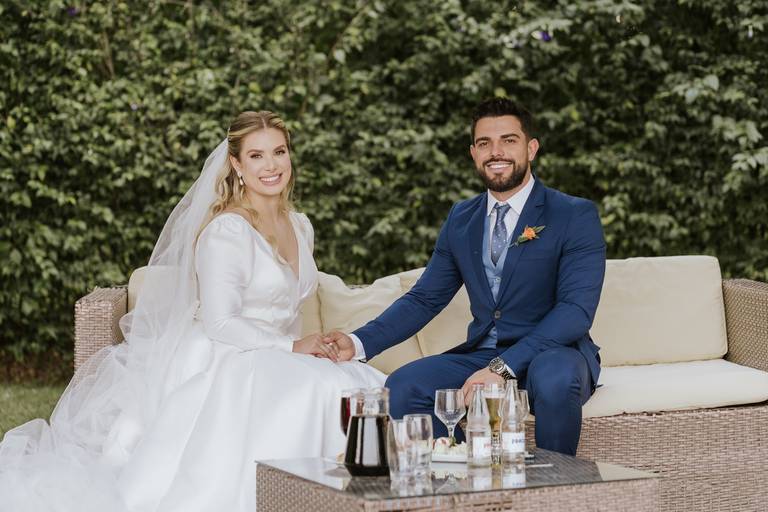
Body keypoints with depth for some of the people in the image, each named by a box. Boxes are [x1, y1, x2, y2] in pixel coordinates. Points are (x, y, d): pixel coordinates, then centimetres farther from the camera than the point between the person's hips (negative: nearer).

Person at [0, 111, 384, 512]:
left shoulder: (300, 226, 14)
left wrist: (314, 344, 5)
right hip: (223, 366, -8)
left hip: (275, 363, 8)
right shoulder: (226, 231, -13)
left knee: (364, 387, -19)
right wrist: (291, 347, -18)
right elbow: (219, 323, -17)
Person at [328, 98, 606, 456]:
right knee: (402, 387, -21)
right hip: (481, 355, 4)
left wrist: (502, 368, -28)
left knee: (554, 379, -39)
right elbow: (424, 299, 14)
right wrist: (358, 342, -5)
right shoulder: (461, 219, 12)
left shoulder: (576, 216, -6)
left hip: (553, 353, -4)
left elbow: (577, 309, -17)